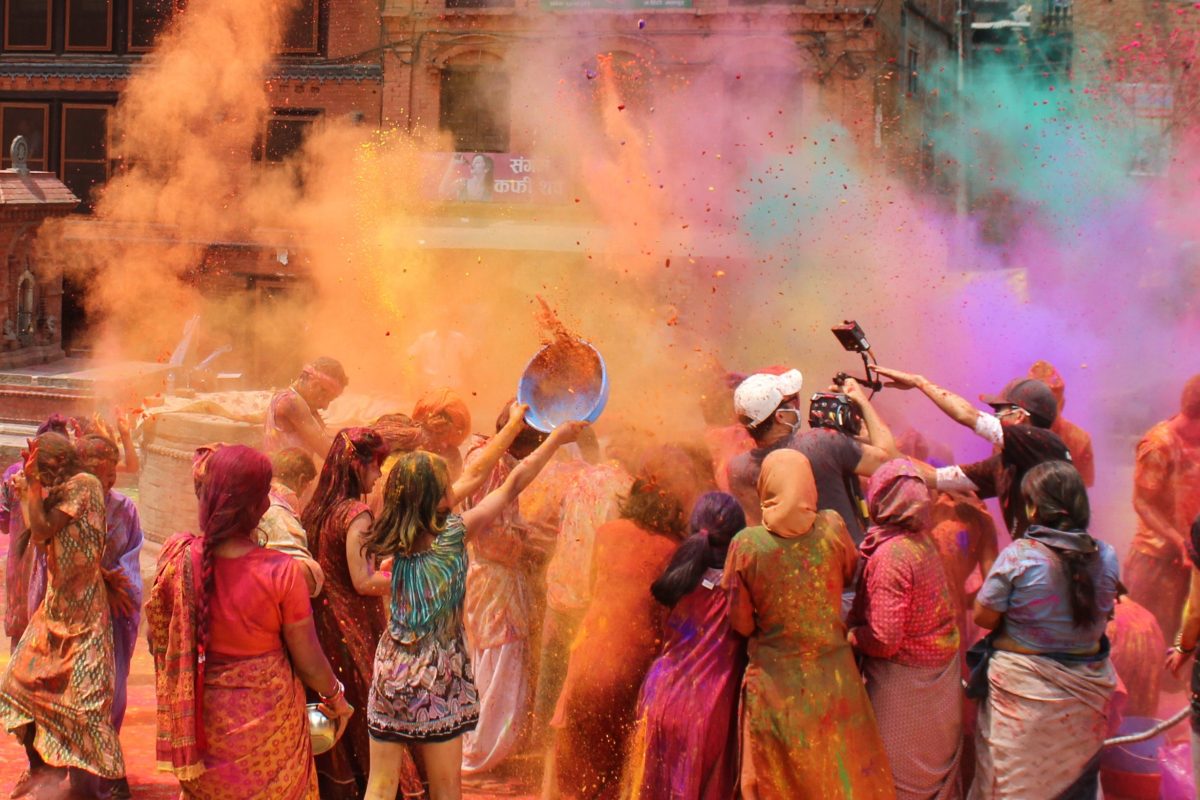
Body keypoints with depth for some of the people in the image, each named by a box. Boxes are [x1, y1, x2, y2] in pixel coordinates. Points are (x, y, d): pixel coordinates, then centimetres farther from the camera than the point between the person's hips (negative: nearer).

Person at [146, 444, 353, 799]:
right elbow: (309, 660, -12)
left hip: (204, 721, 3)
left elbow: (157, 638, 2)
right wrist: (335, 696, 8)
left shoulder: (177, 557, -13)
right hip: (268, 724, -3)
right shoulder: (281, 572, -22)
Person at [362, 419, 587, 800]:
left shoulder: (403, 535, 1)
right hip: (434, 678, -5)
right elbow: (513, 485, -6)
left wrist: (513, 426, 19)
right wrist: (557, 438, 4)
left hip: (390, 669, 5)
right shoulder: (451, 533, -14)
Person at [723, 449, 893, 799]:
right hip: (832, 680, 1)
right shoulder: (832, 528, -12)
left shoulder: (746, 544, -16)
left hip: (775, 686, -1)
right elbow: (852, 573, 8)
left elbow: (741, 623, -8)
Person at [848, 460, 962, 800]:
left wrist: (848, 635, -9)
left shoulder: (889, 555, -25)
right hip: (942, 678, 8)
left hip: (903, 679, -7)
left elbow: (885, 639, -27)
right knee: (938, 767, 22)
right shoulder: (924, 542, -1)